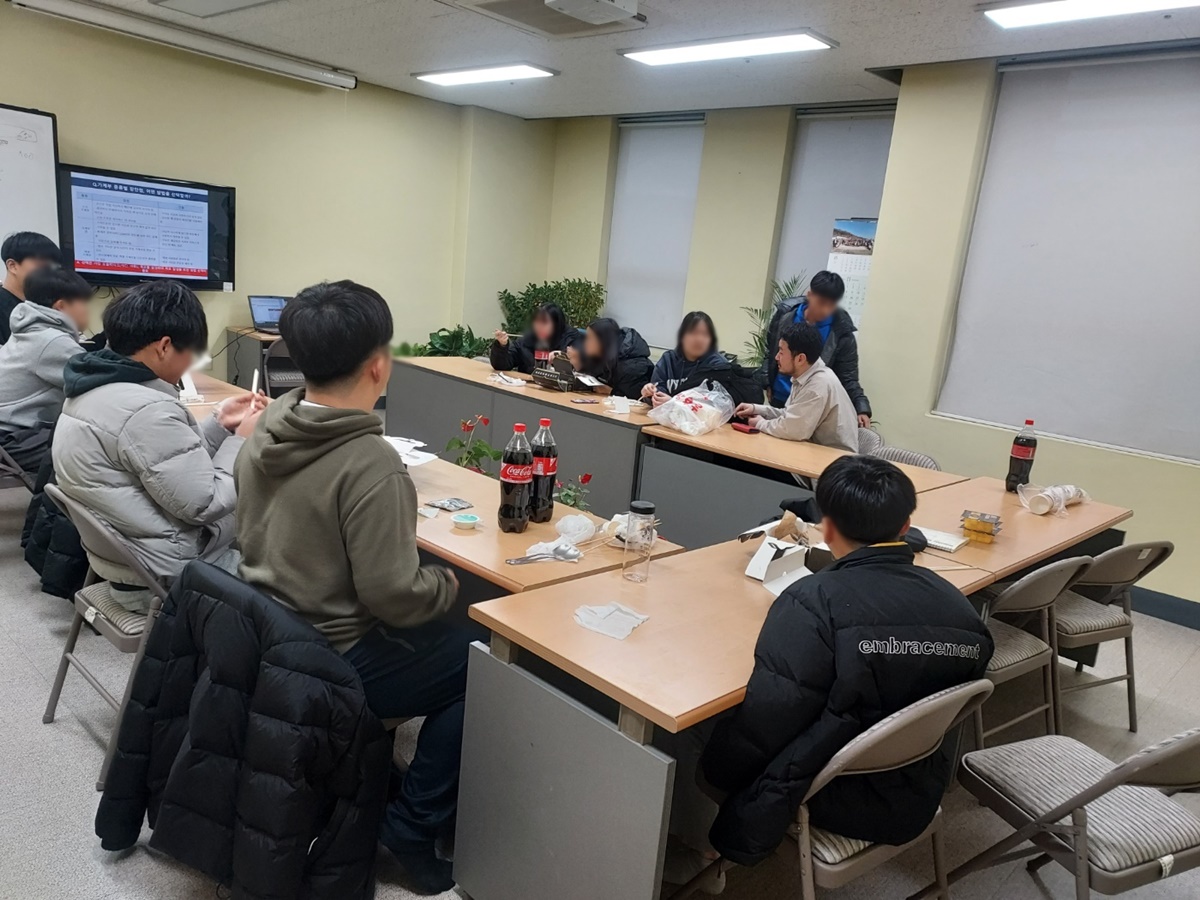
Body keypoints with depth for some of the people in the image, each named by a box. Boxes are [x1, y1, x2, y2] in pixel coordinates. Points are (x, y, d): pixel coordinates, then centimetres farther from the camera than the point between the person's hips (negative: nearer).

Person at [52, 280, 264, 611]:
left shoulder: (92, 392, 6)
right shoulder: (146, 411, -26)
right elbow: (206, 504, -22)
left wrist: (219, 423, 5)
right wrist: (243, 439, -10)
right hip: (165, 578, -10)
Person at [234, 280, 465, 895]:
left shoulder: (267, 427, -3)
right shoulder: (370, 462, -28)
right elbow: (392, 596, -27)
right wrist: (449, 582, -7)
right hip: (334, 660, -8)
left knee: (440, 640, 24)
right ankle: (412, 827, 13)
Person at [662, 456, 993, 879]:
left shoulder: (813, 602, -28)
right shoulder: (955, 602, -9)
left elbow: (766, 721, -24)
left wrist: (715, 772, -5)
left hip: (838, 801, -6)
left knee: (695, 726, 14)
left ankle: (694, 855, 33)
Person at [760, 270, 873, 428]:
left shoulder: (842, 334, -13)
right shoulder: (785, 314, -6)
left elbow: (848, 379, -12)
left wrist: (862, 409, -26)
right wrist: (765, 382, 1)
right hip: (779, 400, 3)